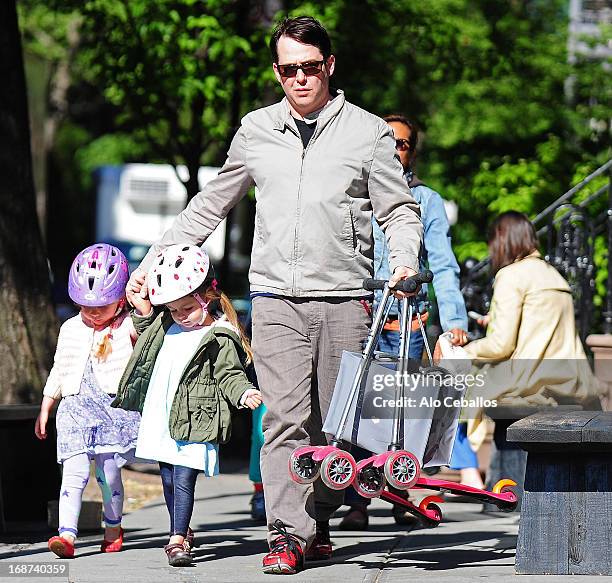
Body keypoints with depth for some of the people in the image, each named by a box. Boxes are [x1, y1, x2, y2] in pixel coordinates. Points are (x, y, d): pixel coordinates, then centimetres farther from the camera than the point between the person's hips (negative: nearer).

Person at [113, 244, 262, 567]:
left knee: (183, 479, -14)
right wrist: (144, 312, 17)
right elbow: (148, 338, 33)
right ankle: (181, 532, 28)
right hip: (159, 419, 8)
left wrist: (244, 393, -29)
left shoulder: (220, 338, -9)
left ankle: (177, 540, -17)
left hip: (192, 422, -7)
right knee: (168, 479, 15)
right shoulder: (167, 325, 14)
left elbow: (229, 375, -11)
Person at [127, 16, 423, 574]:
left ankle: (318, 522, 19)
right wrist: (153, 263, 19)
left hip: (343, 299, -1)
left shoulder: (368, 131, 5)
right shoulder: (257, 131, 12)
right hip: (276, 299, 1)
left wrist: (404, 261, -12)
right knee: (286, 418, -9)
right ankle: (288, 534, -12)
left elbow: (399, 211, 8)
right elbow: (210, 206, 21)